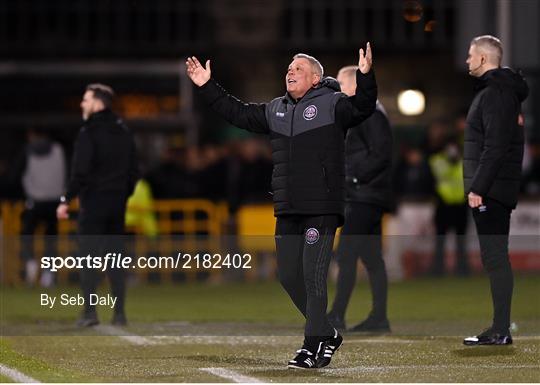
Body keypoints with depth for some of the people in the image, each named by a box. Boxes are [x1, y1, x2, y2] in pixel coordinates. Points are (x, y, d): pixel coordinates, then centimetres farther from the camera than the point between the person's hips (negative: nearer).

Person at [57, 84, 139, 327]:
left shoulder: (89, 133, -11)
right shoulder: (123, 132, 12)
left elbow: (80, 172, -17)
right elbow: (134, 170, 14)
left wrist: (66, 200, -13)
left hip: (93, 202, -6)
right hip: (117, 202, 6)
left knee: (89, 256, -2)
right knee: (115, 256, 9)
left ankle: (90, 312, -7)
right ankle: (119, 313, 6)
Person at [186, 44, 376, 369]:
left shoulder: (332, 105, -2)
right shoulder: (276, 110, 18)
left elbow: (362, 108, -19)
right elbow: (238, 113, 26)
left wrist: (365, 76, -35)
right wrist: (207, 87, 24)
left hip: (323, 210, -7)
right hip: (288, 211, 7)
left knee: (313, 275, -11)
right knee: (289, 277, 9)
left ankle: (313, 347, -6)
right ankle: (327, 334, 23)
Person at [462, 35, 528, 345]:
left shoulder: (495, 94, -14)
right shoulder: (508, 90, 18)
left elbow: (495, 146, -22)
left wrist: (478, 188, -22)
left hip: (491, 190, -10)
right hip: (497, 189, 10)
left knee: (495, 258, -9)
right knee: (496, 258, 12)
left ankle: (501, 331, -9)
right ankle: (500, 327, 15)